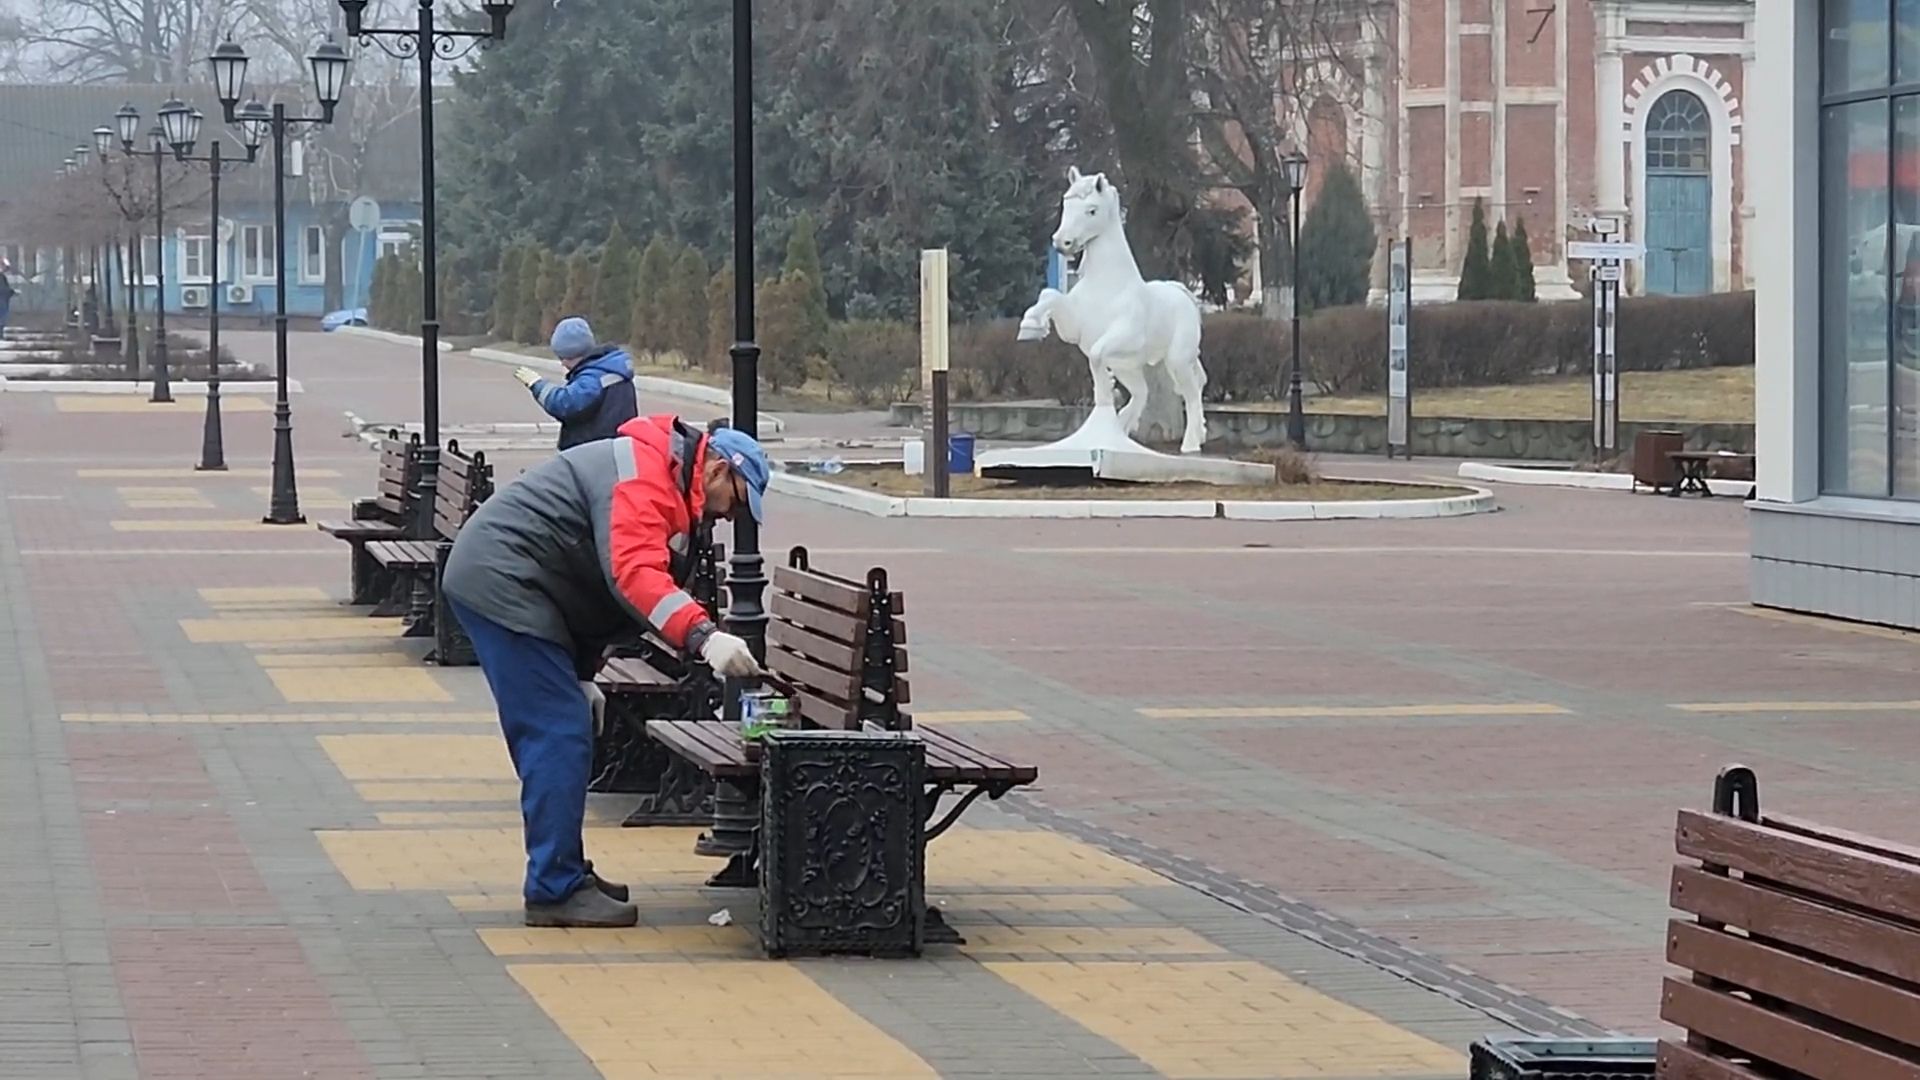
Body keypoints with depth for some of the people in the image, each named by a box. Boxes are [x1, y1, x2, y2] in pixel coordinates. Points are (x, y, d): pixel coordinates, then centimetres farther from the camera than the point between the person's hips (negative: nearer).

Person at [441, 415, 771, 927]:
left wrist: (582, 673, 24)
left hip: (491, 580, 11)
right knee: (561, 735, -11)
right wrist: (703, 635, -42)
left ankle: (561, 875, 24)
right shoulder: (644, 471, -16)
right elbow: (633, 570, -32)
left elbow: (592, 578, 26)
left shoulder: (667, 486, 19)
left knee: (552, 735, 16)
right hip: (502, 582, -11)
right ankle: (556, 890, -8)